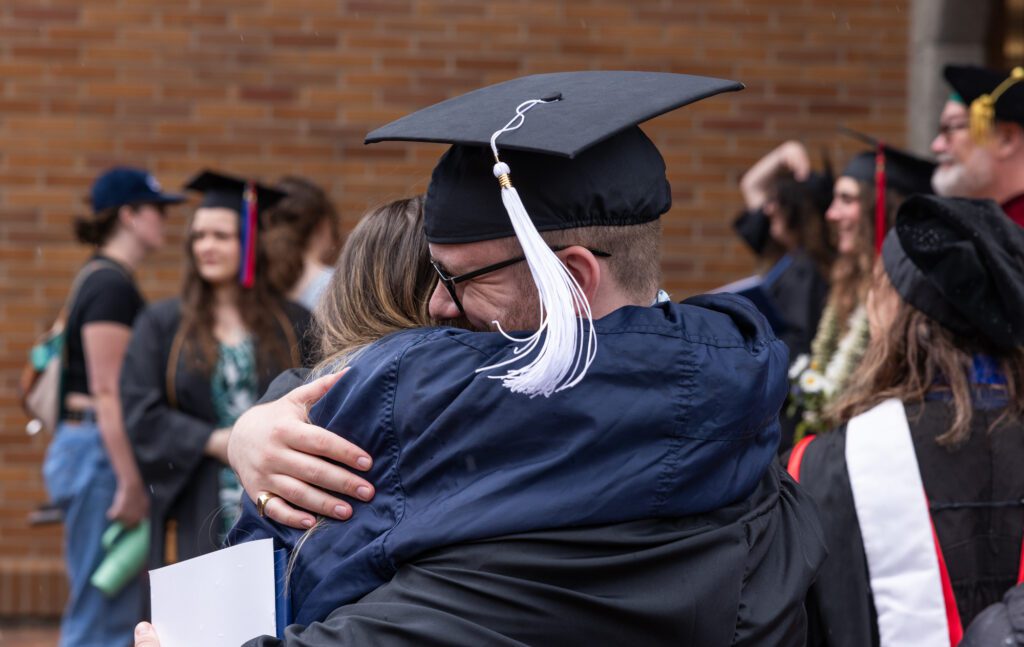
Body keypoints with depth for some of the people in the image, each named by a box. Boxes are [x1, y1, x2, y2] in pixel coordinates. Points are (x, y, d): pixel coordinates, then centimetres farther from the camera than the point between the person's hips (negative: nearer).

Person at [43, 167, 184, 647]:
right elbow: (106, 392, -19)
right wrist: (130, 482, -20)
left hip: (87, 444, 10)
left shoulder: (101, 279, 16)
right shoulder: (113, 287, -14)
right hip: (101, 451, -10)